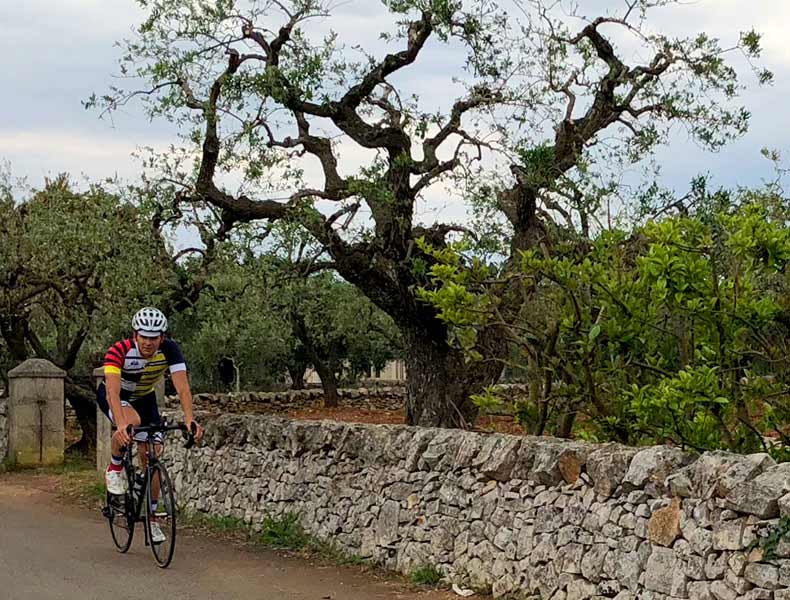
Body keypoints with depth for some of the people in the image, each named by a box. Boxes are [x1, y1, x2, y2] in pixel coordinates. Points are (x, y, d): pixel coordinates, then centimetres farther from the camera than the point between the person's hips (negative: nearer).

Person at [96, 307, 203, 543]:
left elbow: (182, 387, -34)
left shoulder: (170, 350, -27)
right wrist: (121, 425, -61)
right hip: (113, 397, -3)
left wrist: (189, 419, -51)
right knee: (131, 421, -38)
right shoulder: (119, 351, -35)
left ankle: (151, 518, 9)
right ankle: (115, 468, -11)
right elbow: (113, 392, -46)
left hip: (144, 398, 3)